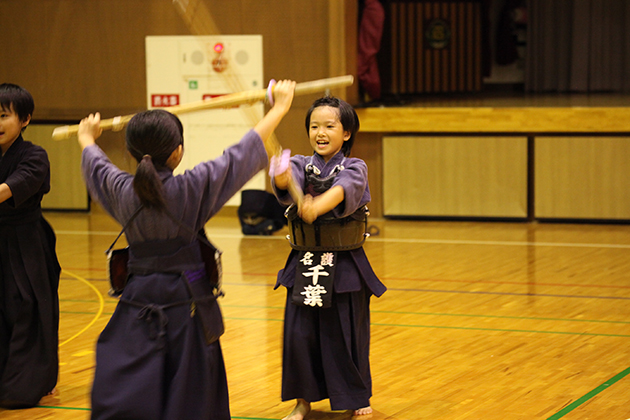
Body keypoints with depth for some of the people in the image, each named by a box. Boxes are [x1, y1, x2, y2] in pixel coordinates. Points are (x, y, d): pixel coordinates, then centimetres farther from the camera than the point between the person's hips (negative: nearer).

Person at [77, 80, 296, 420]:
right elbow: (244, 153, -4)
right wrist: (280, 107, 8)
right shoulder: (192, 187, -13)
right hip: (185, 299, -3)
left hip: (138, 302, 3)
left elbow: (95, 165, 20)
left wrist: (88, 141, 44)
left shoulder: (122, 190, -3)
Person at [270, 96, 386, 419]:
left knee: (346, 335, 5)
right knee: (299, 334, 2)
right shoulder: (301, 165, 3)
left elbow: (342, 190, -28)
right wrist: (281, 175, -47)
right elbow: (289, 180, -21)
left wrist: (317, 205, -49)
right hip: (304, 266, 2)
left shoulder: (354, 169, -5)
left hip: (344, 267, -2)